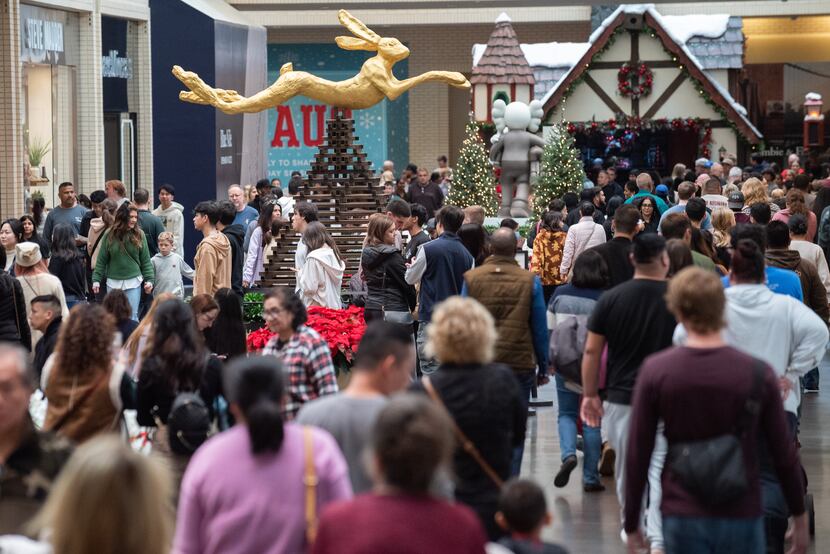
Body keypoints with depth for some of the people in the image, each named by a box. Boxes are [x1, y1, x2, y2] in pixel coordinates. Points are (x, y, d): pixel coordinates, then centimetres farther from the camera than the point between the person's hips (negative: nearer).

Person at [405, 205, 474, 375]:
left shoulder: (428, 249, -9)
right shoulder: (466, 254, 7)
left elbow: (411, 278, 4)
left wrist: (412, 267, 24)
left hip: (432, 318, -5)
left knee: (430, 368, -4)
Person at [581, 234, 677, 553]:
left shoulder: (611, 299, -3)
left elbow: (592, 351, 0)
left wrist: (590, 394, 9)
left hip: (620, 397, 2)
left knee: (626, 466, 17)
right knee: (659, 468, -3)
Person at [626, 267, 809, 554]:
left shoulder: (655, 370, -7)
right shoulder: (758, 372, -6)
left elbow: (637, 455, -3)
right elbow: (784, 455, 1)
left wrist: (631, 524, 7)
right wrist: (800, 518, 14)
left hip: (682, 519, 0)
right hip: (742, 519, 0)